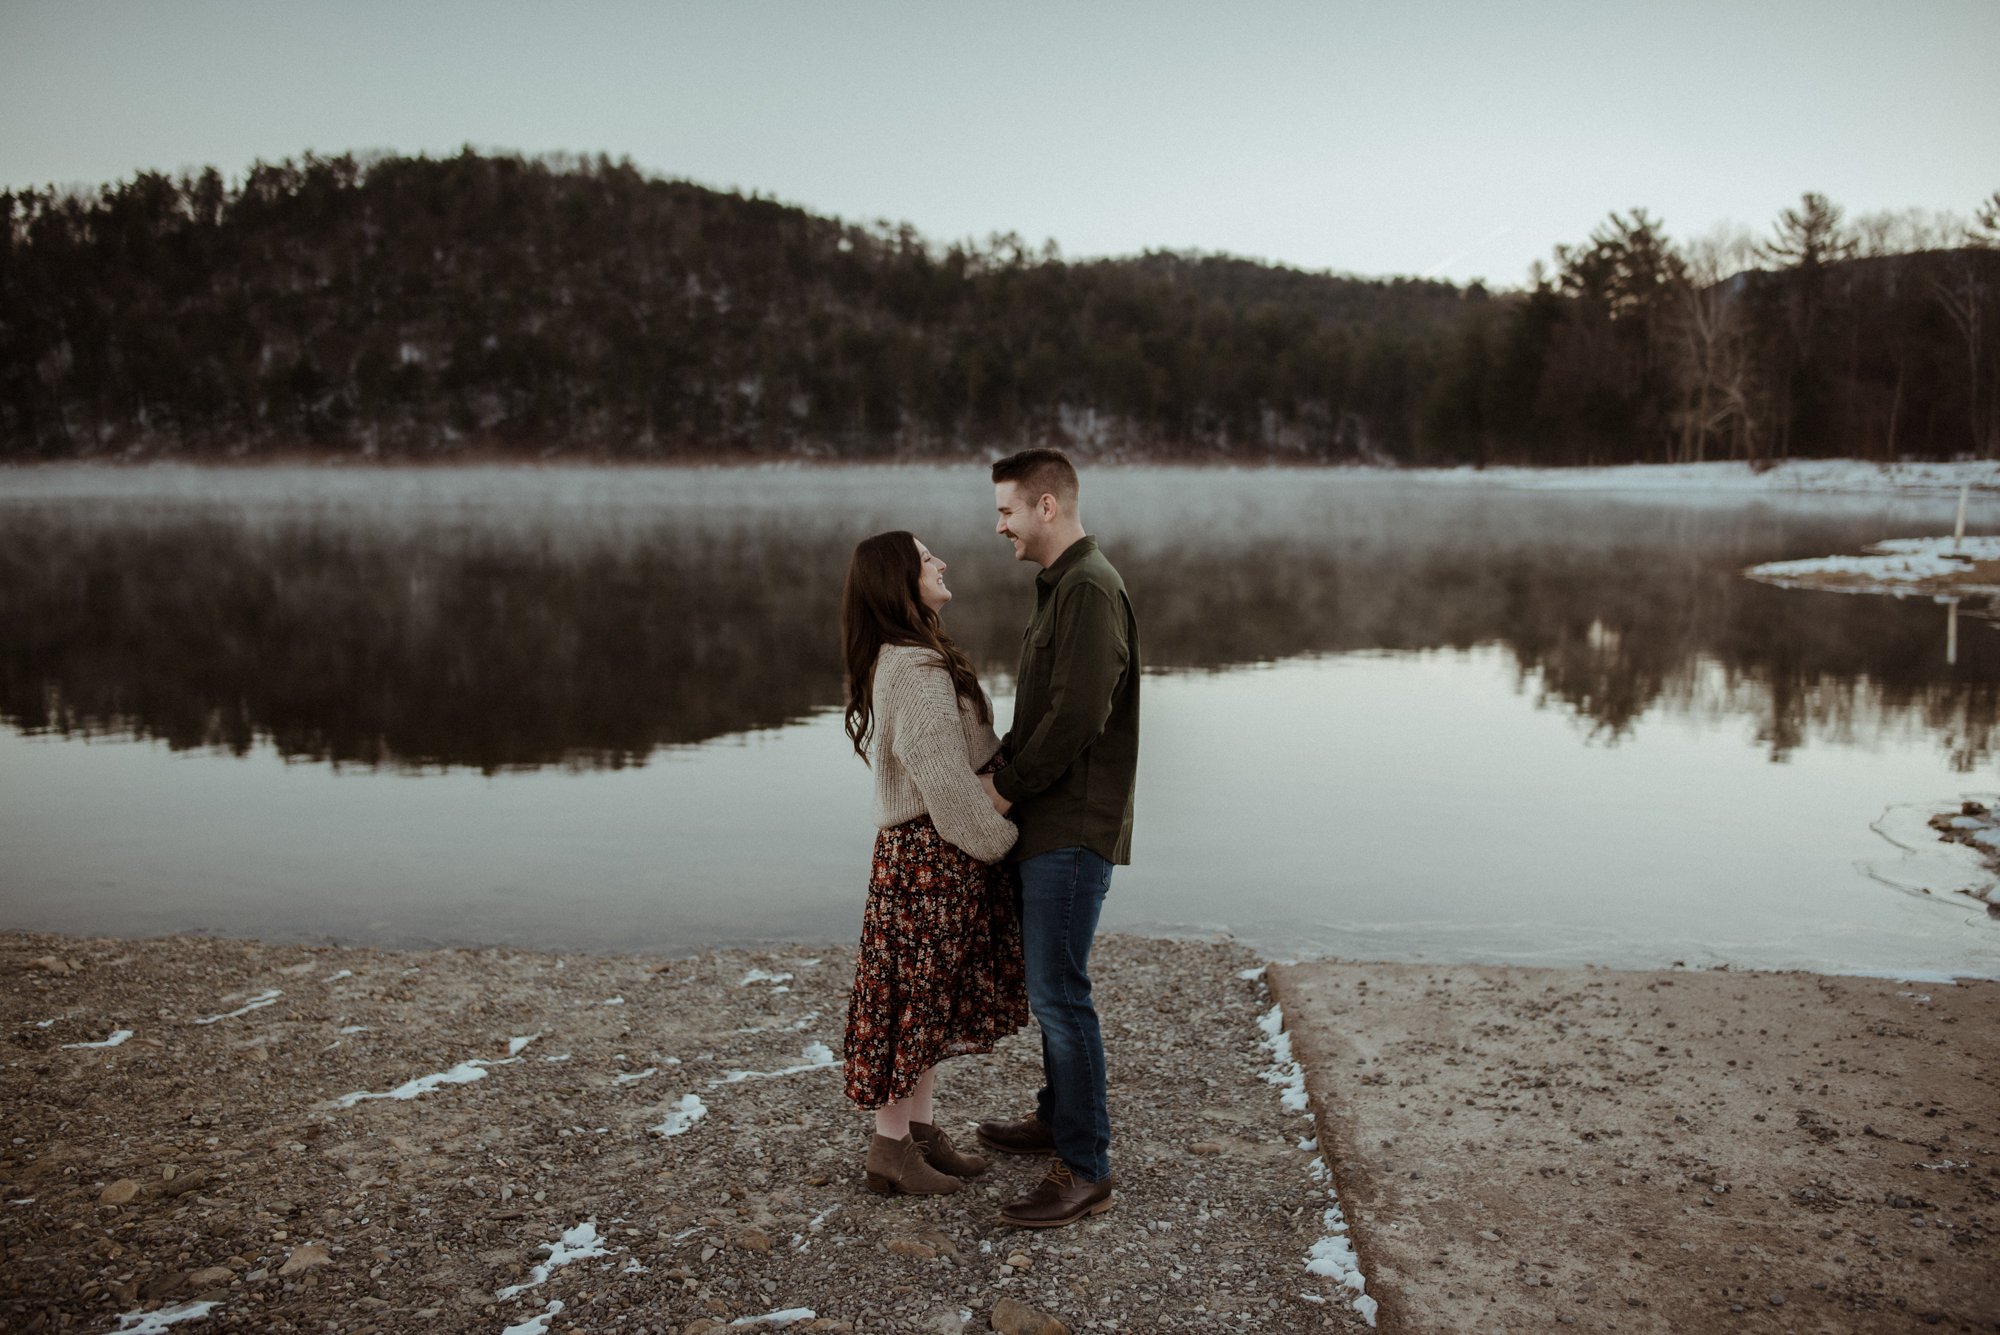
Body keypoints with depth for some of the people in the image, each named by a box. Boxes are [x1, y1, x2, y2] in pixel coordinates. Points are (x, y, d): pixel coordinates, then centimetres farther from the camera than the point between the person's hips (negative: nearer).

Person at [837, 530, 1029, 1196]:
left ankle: (922, 1128, 28)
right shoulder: (915, 671, -21)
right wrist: (999, 837, -13)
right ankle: (889, 1148, 13)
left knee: (934, 994, 16)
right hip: (930, 854, -10)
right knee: (915, 994, 0)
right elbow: (942, 776, -24)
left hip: (932, 850, 10)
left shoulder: (910, 659, 13)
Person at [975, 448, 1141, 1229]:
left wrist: (1008, 786, -13)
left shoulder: (1090, 589, -17)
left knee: (1058, 993, -6)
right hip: (1048, 823, 10)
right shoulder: (1060, 586, 17)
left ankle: (1085, 1168, 4)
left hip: (1074, 829, -10)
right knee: (1049, 985, 19)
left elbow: (1077, 715, -24)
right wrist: (1001, 771, 6)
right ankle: (1058, 1118, 34)